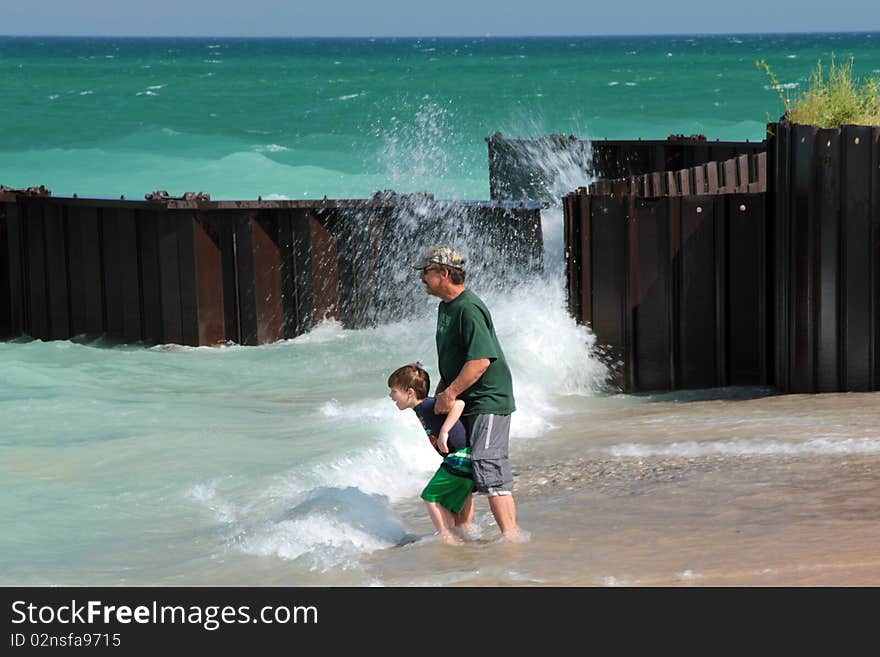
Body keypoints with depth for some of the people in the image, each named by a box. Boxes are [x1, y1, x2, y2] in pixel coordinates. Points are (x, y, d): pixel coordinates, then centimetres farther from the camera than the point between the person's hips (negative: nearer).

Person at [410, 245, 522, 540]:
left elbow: (480, 360, -27)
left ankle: (511, 536, -17)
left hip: (489, 401, -10)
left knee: (489, 468, -16)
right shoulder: (446, 307, 13)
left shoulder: (469, 309, -19)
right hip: (464, 404, 10)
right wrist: (440, 395, 17)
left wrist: (450, 393, -22)